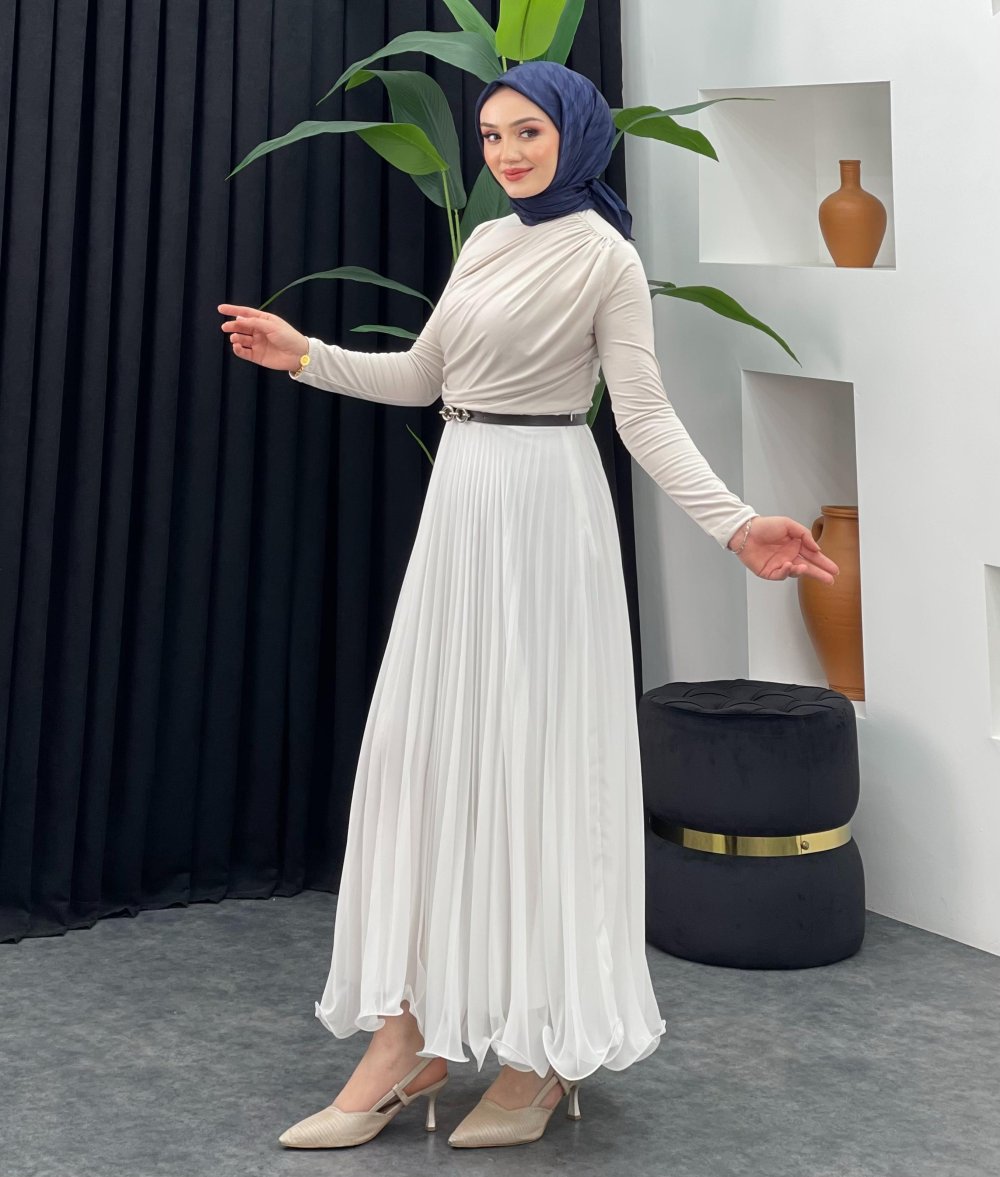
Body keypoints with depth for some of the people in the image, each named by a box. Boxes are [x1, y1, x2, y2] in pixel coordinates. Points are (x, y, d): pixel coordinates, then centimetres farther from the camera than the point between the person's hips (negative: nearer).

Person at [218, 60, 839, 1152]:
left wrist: (735, 523, -23)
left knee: (534, 755, -4)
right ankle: (411, 1032, 8)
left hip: (542, 509, -7)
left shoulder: (607, 259, -7)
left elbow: (646, 416, -12)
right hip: (459, 503, 7)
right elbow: (419, 375, 19)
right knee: (420, 747, 3)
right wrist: (307, 357, 13)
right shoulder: (485, 242, 14)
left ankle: (547, 1042, 7)